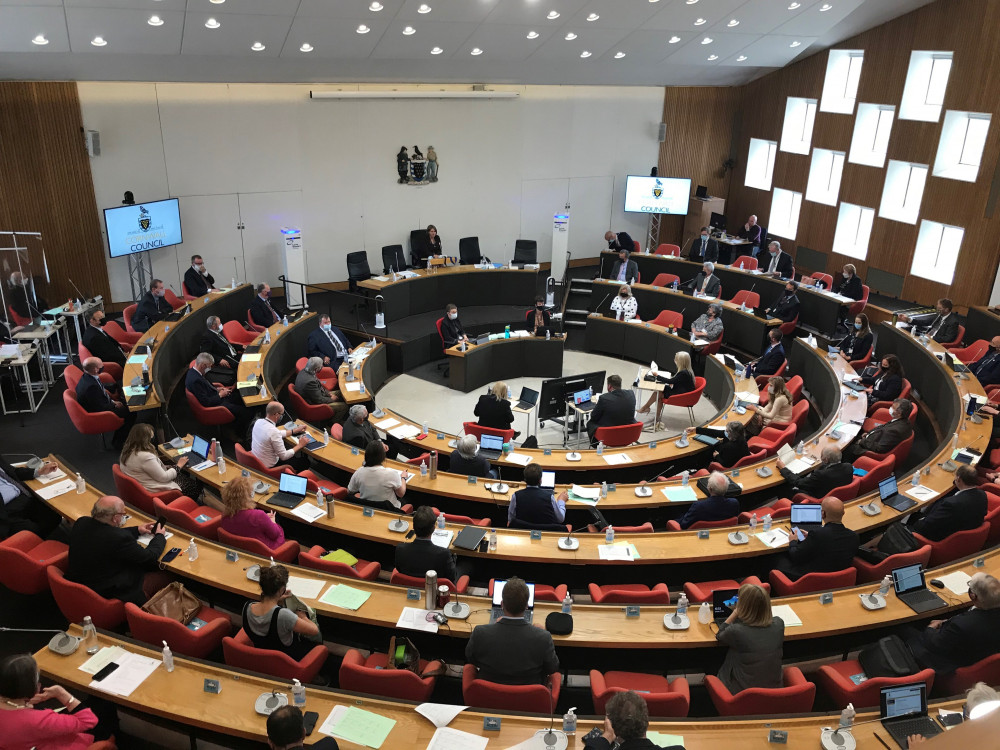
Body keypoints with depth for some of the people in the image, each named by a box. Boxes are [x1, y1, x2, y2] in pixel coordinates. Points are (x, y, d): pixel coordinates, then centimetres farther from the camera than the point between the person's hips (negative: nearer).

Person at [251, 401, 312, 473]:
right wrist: (300, 445, -11)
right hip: (269, 467, -8)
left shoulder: (259, 422, -6)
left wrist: (294, 430, 15)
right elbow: (284, 456, -23)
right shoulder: (273, 431, -31)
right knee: (305, 462, 6)